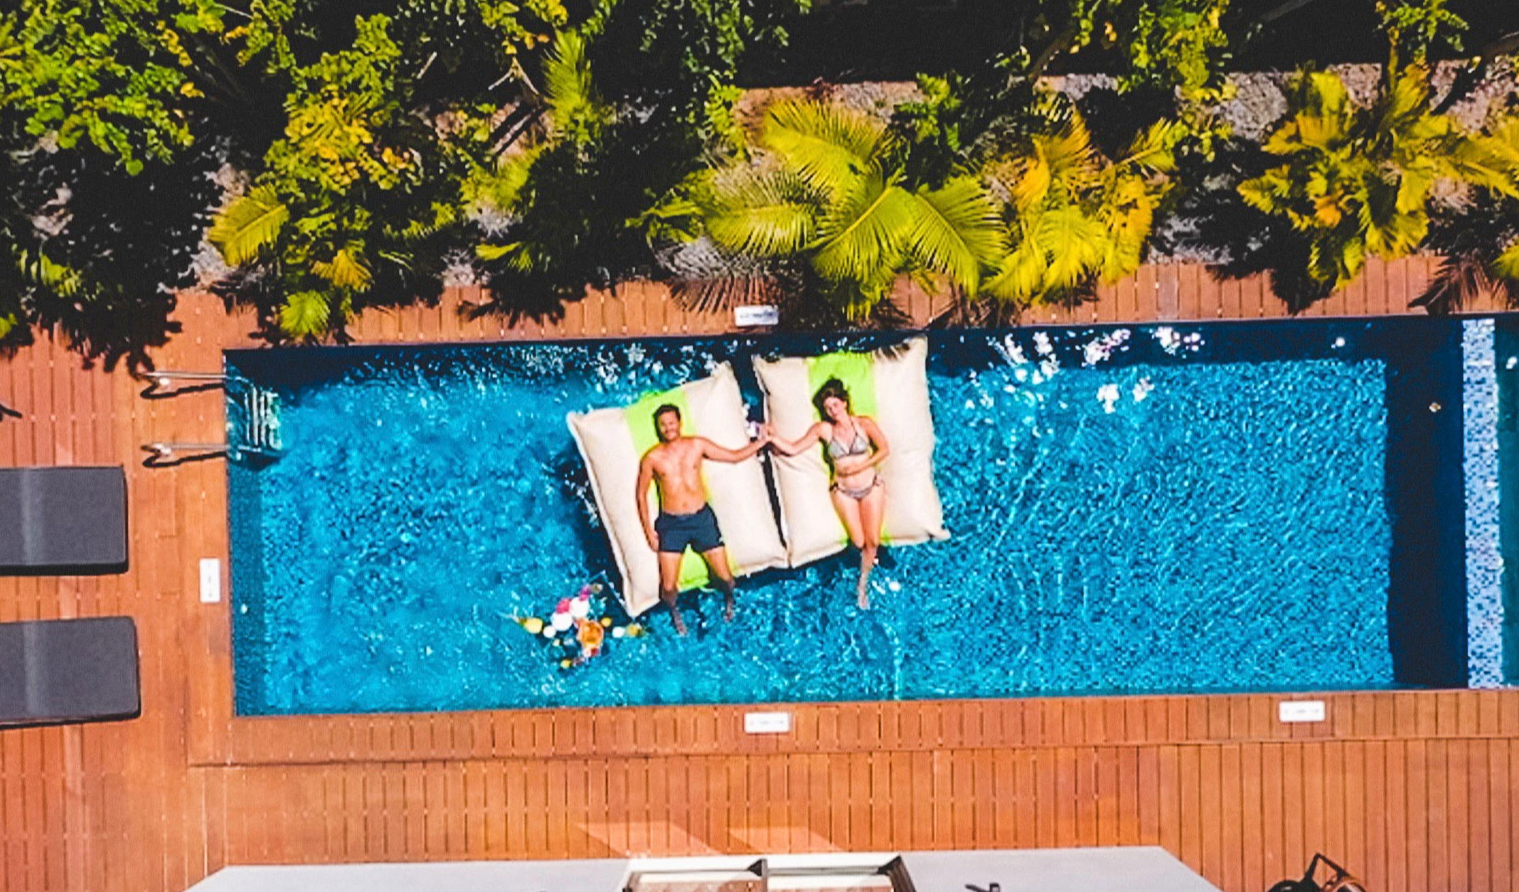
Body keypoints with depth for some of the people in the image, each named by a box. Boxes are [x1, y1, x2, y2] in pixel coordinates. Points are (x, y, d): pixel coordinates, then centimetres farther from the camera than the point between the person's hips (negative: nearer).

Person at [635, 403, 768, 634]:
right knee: (668, 587, -6)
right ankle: (674, 611, 30)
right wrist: (648, 529, 1)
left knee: (724, 576, 0)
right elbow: (641, 494, 5)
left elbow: (734, 456, 8)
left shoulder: (697, 445, 1)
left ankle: (729, 599, 36)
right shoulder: (653, 458, -3)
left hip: (702, 518, 1)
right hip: (671, 524, -1)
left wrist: (760, 442, -3)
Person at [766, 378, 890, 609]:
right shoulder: (823, 429, -7)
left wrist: (860, 466, -21)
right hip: (844, 492, 1)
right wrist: (773, 438, -26)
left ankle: (863, 585, 16)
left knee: (872, 541, -3)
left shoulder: (864, 423, -8)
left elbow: (884, 449, -12)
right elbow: (793, 449, -9)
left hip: (871, 487, -1)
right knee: (859, 543, 0)